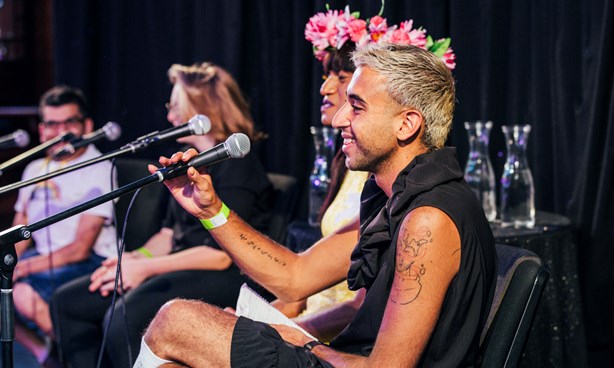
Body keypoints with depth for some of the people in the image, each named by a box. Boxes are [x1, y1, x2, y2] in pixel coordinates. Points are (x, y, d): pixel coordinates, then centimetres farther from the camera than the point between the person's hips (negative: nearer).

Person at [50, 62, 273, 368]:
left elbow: (220, 255, -18)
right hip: (181, 268, 10)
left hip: (225, 278, -10)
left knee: (124, 318, -33)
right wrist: (134, 258, -2)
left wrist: (145, 268, -16)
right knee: (68, 301, 3)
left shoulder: (237, 165, -12)